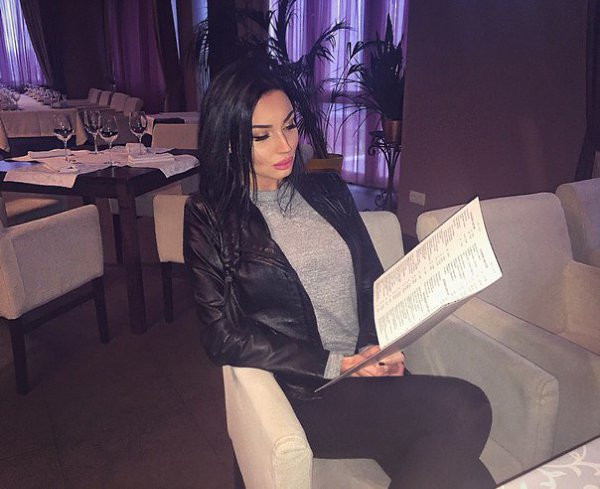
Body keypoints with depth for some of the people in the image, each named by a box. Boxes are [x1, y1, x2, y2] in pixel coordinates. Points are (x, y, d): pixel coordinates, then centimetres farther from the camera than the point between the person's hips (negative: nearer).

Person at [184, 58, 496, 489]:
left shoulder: (328, 190, 14)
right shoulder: (209, 219, 0)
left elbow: (374, 282, 14)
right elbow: (225, 338, -6)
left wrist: (377, 348, -7)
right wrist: (334, 366, -14)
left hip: (370, 379, 4)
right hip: (301, 394, -3)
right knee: (463, 409, -24)